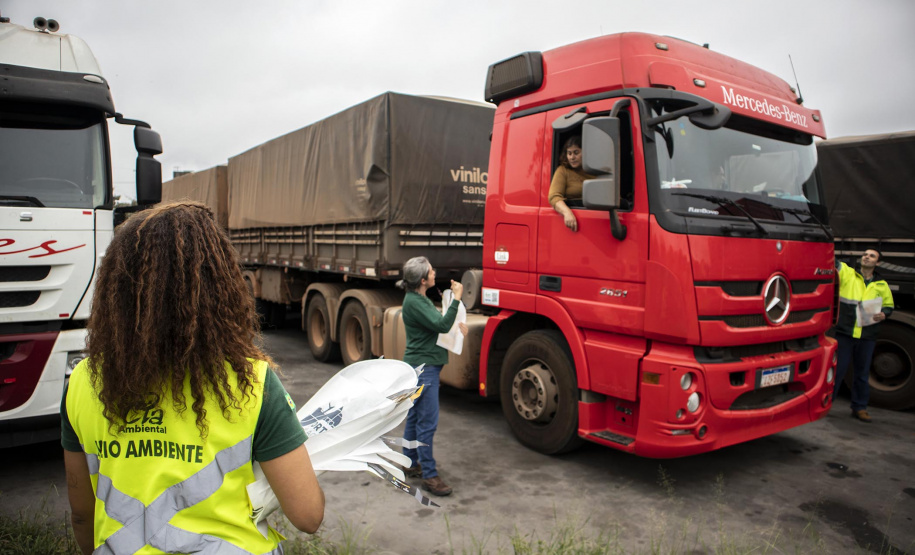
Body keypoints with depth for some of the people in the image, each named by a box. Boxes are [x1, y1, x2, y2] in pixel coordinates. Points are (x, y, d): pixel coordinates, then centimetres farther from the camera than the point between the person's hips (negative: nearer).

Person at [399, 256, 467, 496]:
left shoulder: (419, 298, 13)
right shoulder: (413, 302, -19)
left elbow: (437, 322, 19)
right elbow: (441, 325, -25)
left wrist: (457, 325, 1)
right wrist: (457, 297, -22)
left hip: (422, 366, 10)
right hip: (423, 366, -10)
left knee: (415, 416, 18)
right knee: (428, 421, -5)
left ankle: (410, 463, 30)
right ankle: (429, 476, 2)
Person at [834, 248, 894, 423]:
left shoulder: (882, 285, 13)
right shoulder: (846, 273, 4)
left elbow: (889, 306, 20)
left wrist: (883, 315, -2)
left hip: (867, 336, 3)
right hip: (844, 332, -3)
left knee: (862, 372, 11)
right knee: (837, 368, 2)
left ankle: (859, 407, 23)